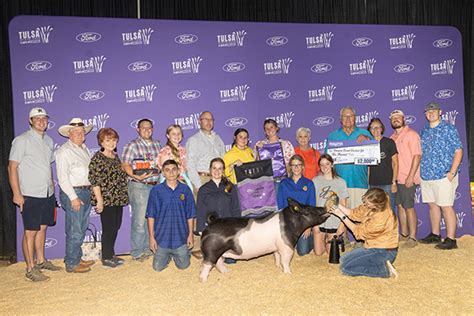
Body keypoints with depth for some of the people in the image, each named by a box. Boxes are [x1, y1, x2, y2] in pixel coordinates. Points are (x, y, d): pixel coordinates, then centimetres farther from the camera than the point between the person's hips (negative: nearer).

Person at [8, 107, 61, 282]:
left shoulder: (49, 141, 13)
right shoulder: (22, 140, -7)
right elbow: (12, 167, -10)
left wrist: (51, 186, 14)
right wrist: (16, 194, -14)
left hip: (48, 194, 6)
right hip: (30, 195, -6)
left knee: (42, 228, 15)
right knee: (30, 232, 0)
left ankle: (41, 261, 27)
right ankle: (30, 269, 8)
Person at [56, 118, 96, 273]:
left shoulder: (84, 148, 16)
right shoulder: (65, 151, -10)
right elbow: (62, 177, -16)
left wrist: (89, 192, 14)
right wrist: (73, 197, -19)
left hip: (85, 192, 9)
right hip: (72, 193, -9)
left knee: (82, 229, 15)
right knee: (75, 231, -4)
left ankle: (77, 258, 27)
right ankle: (71, 264, 7)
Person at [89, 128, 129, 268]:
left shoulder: (116, 157, 13)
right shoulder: (97, 158, -10)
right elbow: (94, 180, -15)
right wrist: (99, 200, -18)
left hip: (118, 198, 7)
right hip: (106, 199, -7)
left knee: (116, 226, 13)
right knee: (108, 228, 0)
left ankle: (111, 254, 27)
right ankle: (106, 258, 14)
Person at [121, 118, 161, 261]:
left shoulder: (157, 144, 15)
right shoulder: (132, 145, -3)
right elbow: (125, 165, -10)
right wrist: (136, 176, -23)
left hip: (155, 185, 6)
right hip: (139, 186, -6)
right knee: (139, 220, -4)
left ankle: (148, 248, 25)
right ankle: (137, 252, 7)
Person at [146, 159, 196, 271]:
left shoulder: (185, 190, -2)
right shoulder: (156, 191, -5)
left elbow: (190, 215, 4)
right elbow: (151, 216, -2)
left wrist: (190, 234, 2)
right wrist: (151, 237, -3)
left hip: (181, 236, 1)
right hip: (162, 236, 0)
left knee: (183, 265, 4)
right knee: (158, 267, 3)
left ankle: (176, 255, 36)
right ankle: (168, 255, 34)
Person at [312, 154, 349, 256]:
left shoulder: (340, 182, -1)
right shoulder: (315, 181, 0)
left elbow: (343, 206, 1)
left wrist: (342, 224, -5)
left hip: (335, 223, 0)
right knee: (318, 253, 4)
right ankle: (324, 241, 35)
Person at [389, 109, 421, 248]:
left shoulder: (411, 134, -6)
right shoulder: (392, 138, 15)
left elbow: (417, 156, -13)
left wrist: (410, 177, -18)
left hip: (407, 178, -7)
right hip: (395, 178, 7)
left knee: (409, 207, -4)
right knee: (400, 206, 12)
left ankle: (412, 238, 3)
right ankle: (404, 234, 23)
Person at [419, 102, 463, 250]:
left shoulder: (448, 129, -4)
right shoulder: (424, 131, 12)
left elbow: (458, 151, -7)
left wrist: (452, 173, -14)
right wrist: (421, 171, 11)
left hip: (443, 176, -6)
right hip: (426, 176, 6)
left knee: (446, 207, -4)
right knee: (433, 205, 13)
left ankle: (451, 239, 2)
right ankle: (435, 235, 25)